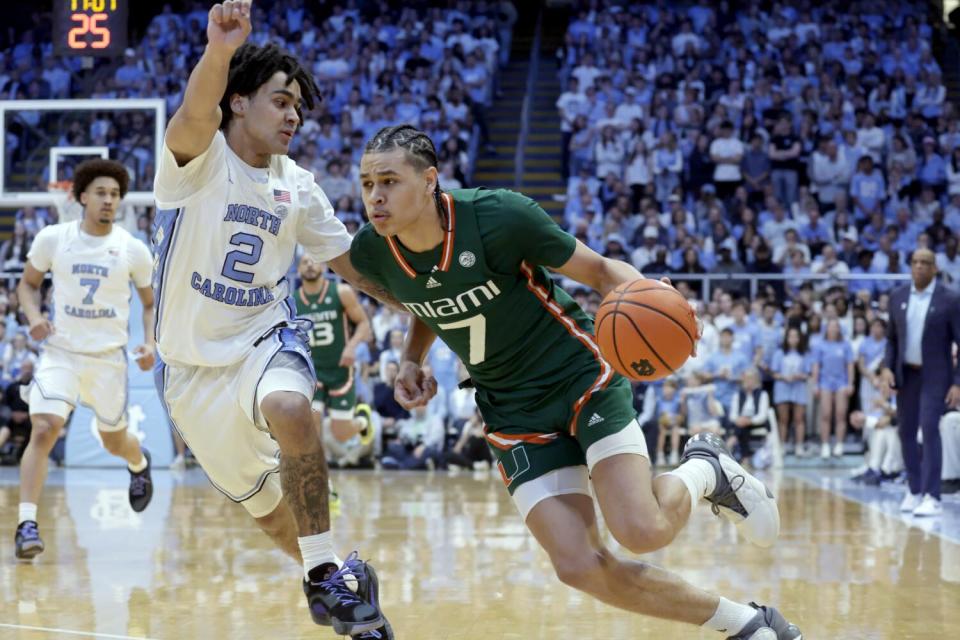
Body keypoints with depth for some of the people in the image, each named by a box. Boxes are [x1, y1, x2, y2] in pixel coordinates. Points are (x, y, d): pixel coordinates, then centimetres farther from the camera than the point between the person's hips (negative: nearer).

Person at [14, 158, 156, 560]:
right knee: (44, 428, -22)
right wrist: (34, 316, -10)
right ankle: (27, 522, -20)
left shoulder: (133, 250, -3)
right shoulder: (53, 238, -4)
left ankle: (140, 464, 53)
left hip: (109, 357, 1)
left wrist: (150, 343, -7)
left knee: (114, 442, 15)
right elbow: (28, 284, 10)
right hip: (60, 352, -1)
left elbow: (152, 303, 10)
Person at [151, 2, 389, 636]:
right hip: (192, 362, -1)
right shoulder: (197, 158, -12)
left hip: (267, 339, 1)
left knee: (289, 408, -34)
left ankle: (326, 573, -24)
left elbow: (352, 262, 11)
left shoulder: (298, 187, 2)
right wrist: (219, 51, -58)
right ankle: (320, 574, 37)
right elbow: (196, 115, -37)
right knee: (259, 498, 10)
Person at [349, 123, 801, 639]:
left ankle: (704, 472, 14)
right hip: (513, 412, 4)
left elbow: (599, 270, -10)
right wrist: (411, 360, -2)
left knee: (642, 531, -23)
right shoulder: (371, 253, -8)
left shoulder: (498, 215, -22)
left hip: (580, 374, -4)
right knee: (581, 567, -12)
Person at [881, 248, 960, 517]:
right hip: (906, 374, 5)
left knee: (930, 429, -15)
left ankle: (932, 497, -15)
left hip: (935, 375, -5)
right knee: (906, 432, 9)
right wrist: (887, 366, -1)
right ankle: (914, 489, 25)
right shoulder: (897, 297, 5)